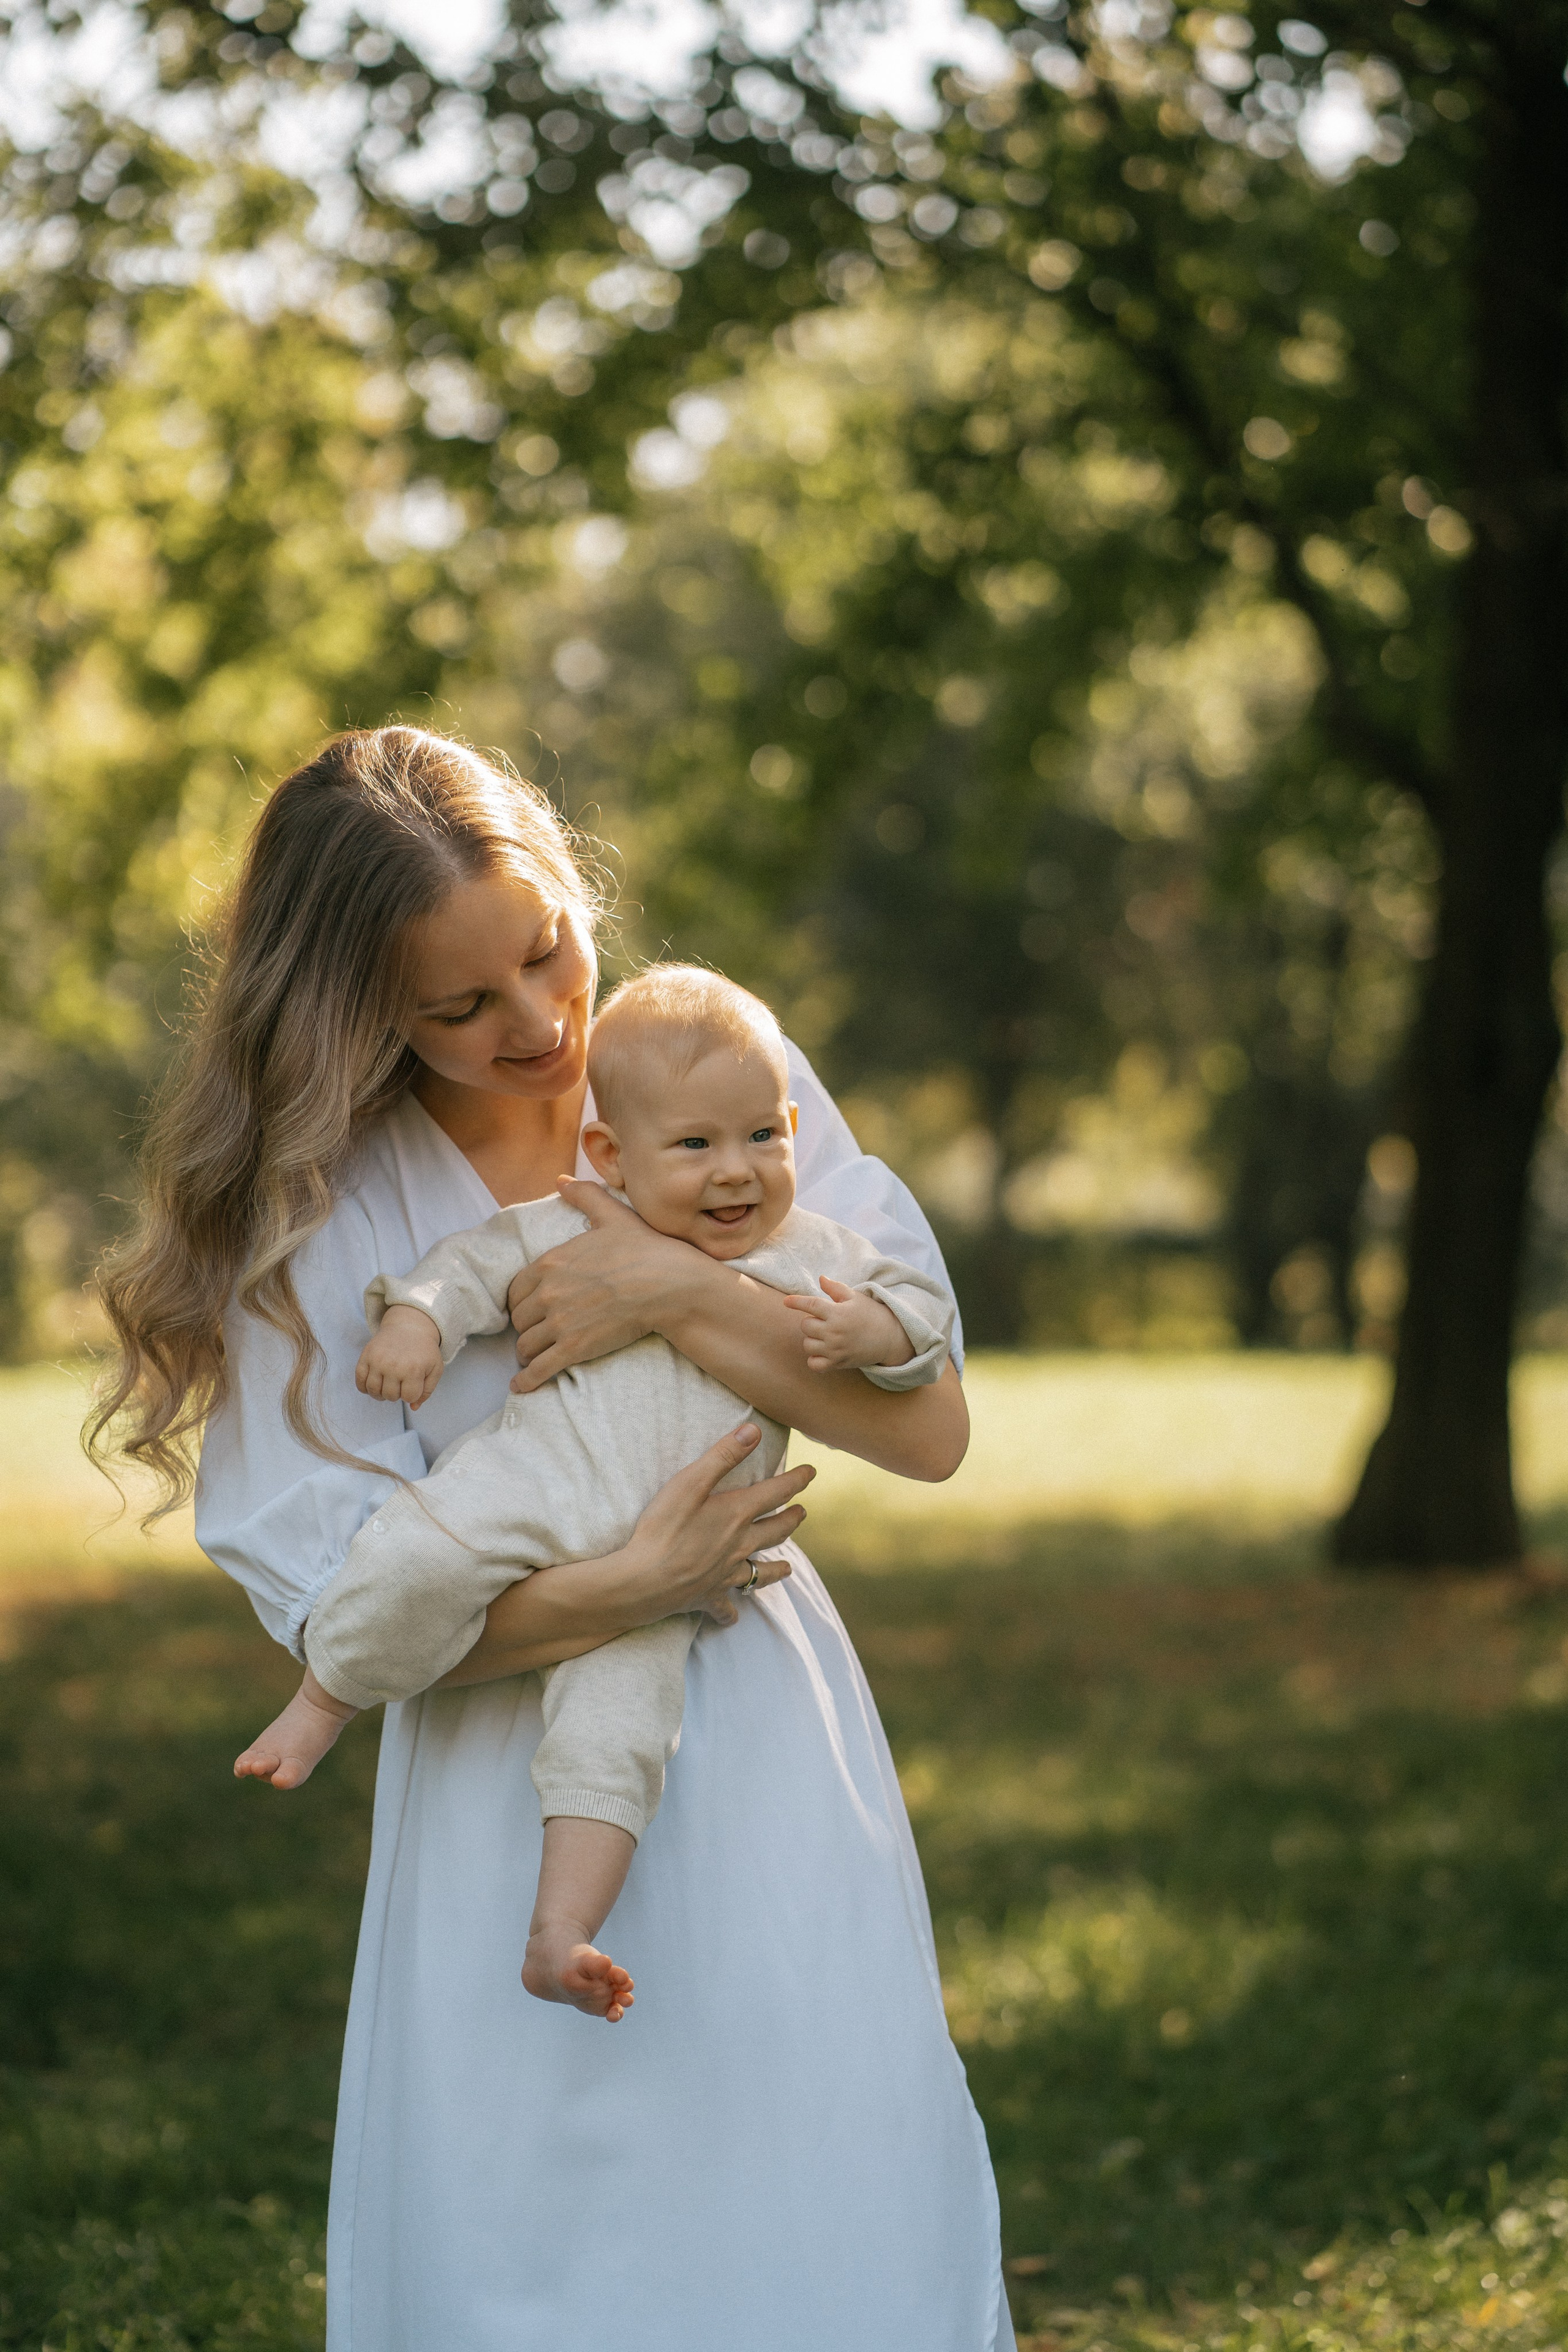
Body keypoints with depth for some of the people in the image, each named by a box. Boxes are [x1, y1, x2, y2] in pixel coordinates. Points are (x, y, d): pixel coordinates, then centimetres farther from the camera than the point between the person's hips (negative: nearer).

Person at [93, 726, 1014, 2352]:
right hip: (511, 1791, -1)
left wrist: (678, 1292, -17)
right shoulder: (314, 1212, -5)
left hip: (767, 1762, 1)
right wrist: (631, 1588, -19)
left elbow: (927, 1426, -5)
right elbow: (333, 1592, -10)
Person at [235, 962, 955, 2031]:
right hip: (529, 1488, -1)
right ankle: (325, 1701, -3)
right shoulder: (570, 1232, 9)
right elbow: (473, 1264, 13)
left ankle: (561, 1928, -17)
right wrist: (414, 1320, -6)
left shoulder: (813, 1255, 13)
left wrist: (869, 1331, -9)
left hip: (653, 1574, 1)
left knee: (620, 1715, -18)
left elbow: (921, 1306, 12)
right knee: (420, 1559, -29)